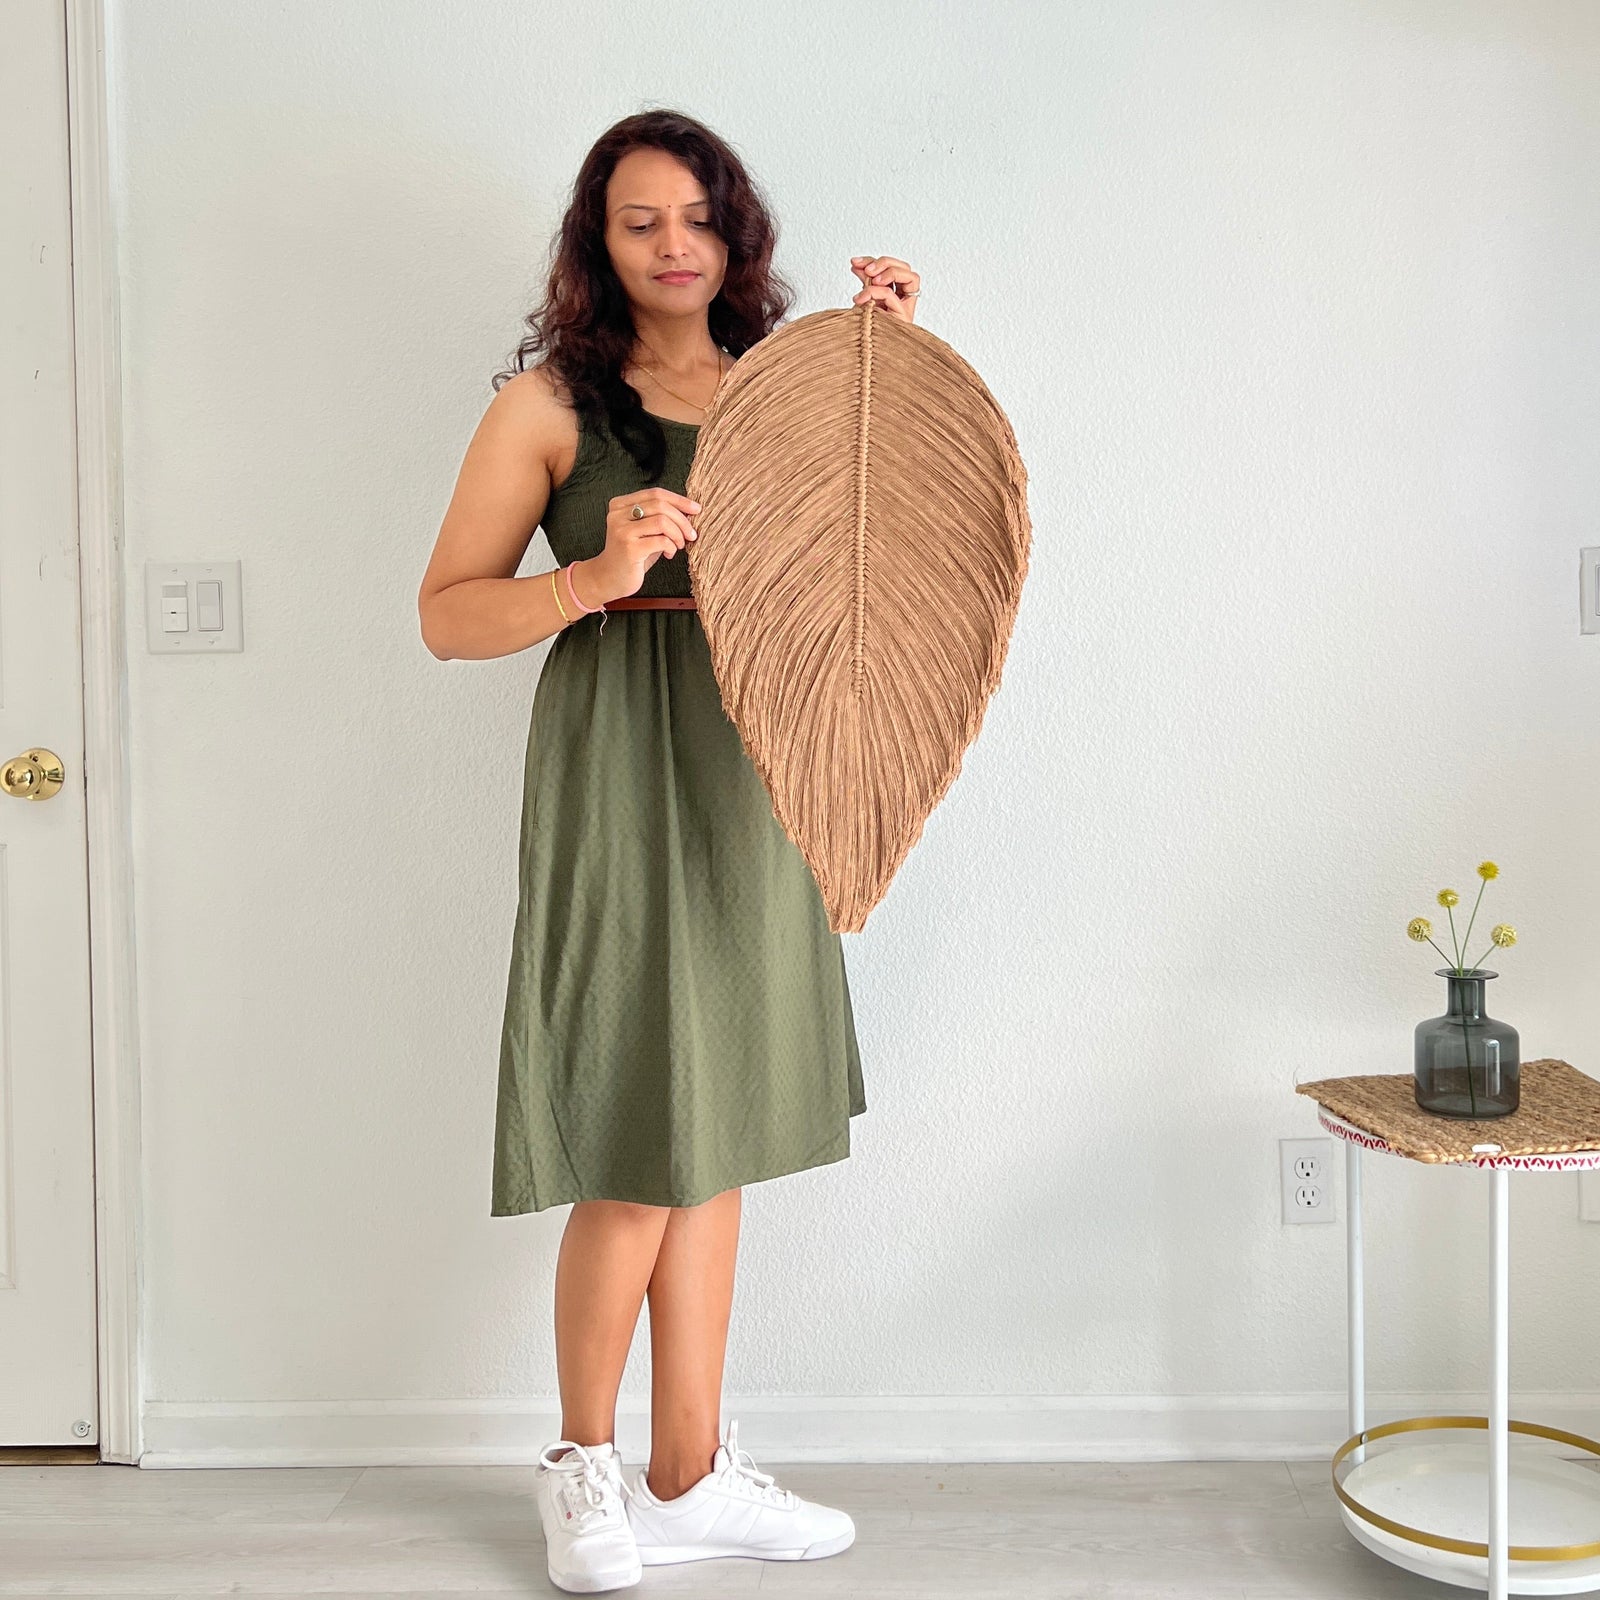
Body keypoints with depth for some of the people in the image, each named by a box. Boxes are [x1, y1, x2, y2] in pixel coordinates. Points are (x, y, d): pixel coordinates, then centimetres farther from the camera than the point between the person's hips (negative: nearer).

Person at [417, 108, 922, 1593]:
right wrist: (597, 578, -20)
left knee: (715, 1130, 10)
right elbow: (446, 614, -4)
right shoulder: (551, 401, 0)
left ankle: (689, 1475, 24)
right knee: (642, 1148, -3)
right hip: (619, 774, -5)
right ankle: (582, 1462, 21)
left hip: (751, 773, 5)